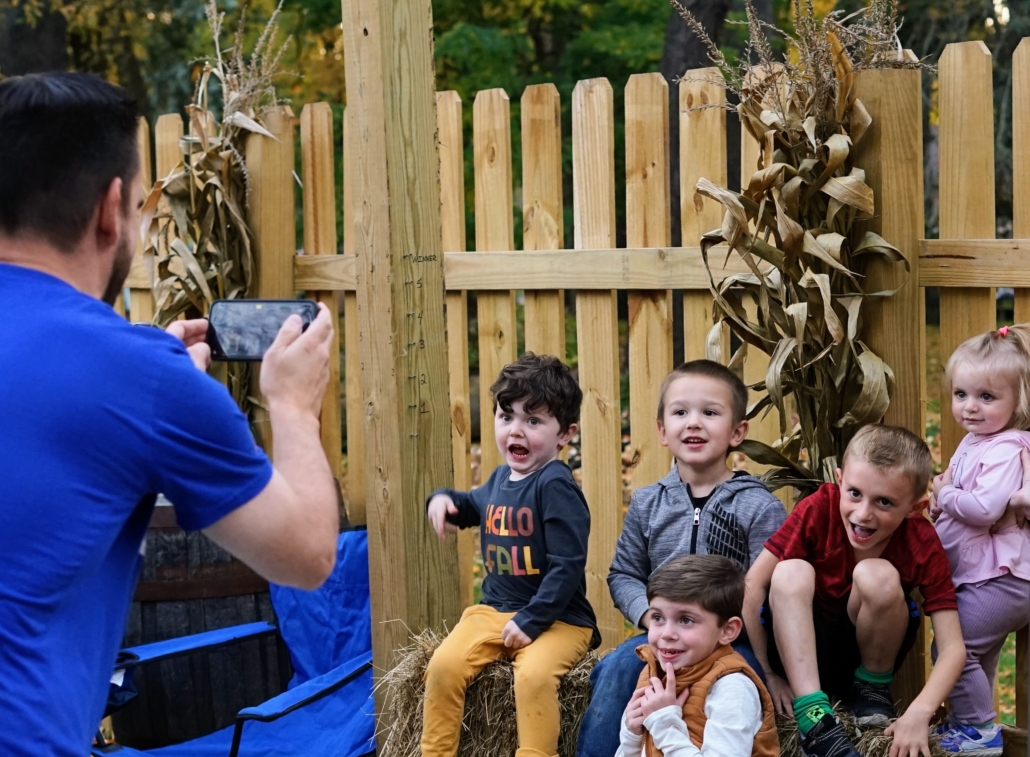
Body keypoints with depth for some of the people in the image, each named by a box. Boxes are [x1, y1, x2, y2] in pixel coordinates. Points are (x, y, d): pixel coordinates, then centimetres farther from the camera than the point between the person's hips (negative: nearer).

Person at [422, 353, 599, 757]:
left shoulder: (555, 485, -16)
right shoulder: (501, 478, 10)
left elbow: (567, 567, -20)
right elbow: (474, 506, 35)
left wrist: (530, 621, -22)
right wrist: (444, 499, 12)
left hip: (557, 618, -7)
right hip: (494, 609, 7)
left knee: (534, 674, -34)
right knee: (444, 664, -14)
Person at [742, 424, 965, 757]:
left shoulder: (923, 544, -18)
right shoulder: (818, 510, -21)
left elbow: (952, 648, -22)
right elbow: (753, 585, -19)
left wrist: (919, 712, -37)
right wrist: (770, 674, -16)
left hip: (865, 653, 0)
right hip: (802, 649, 0)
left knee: (877, 575, -29)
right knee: (791, 573, -30)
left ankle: (873, 688, -4)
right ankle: (815, 718, -35)